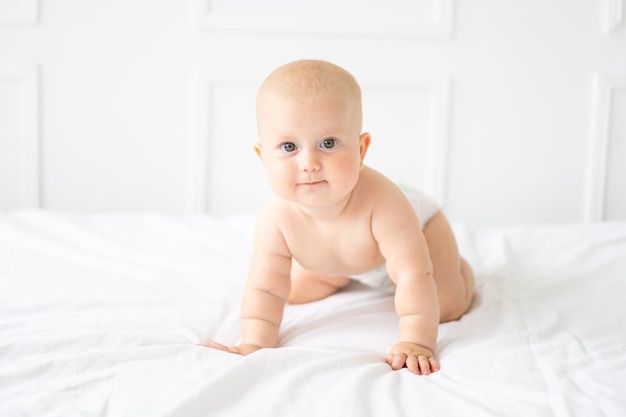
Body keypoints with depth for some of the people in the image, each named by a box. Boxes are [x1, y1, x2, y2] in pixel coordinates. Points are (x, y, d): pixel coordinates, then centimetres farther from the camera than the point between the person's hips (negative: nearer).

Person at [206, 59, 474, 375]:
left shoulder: (382, 202, -50)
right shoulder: (276, 219, -38)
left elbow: (415, 278, -48)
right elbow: (266, 290, -27)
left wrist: (416, 343, -53)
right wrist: (255, 344, -34)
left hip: (418, 223, -3)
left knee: (448, 306, -10)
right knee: (297, 292, 13)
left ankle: (454, 264, 24)